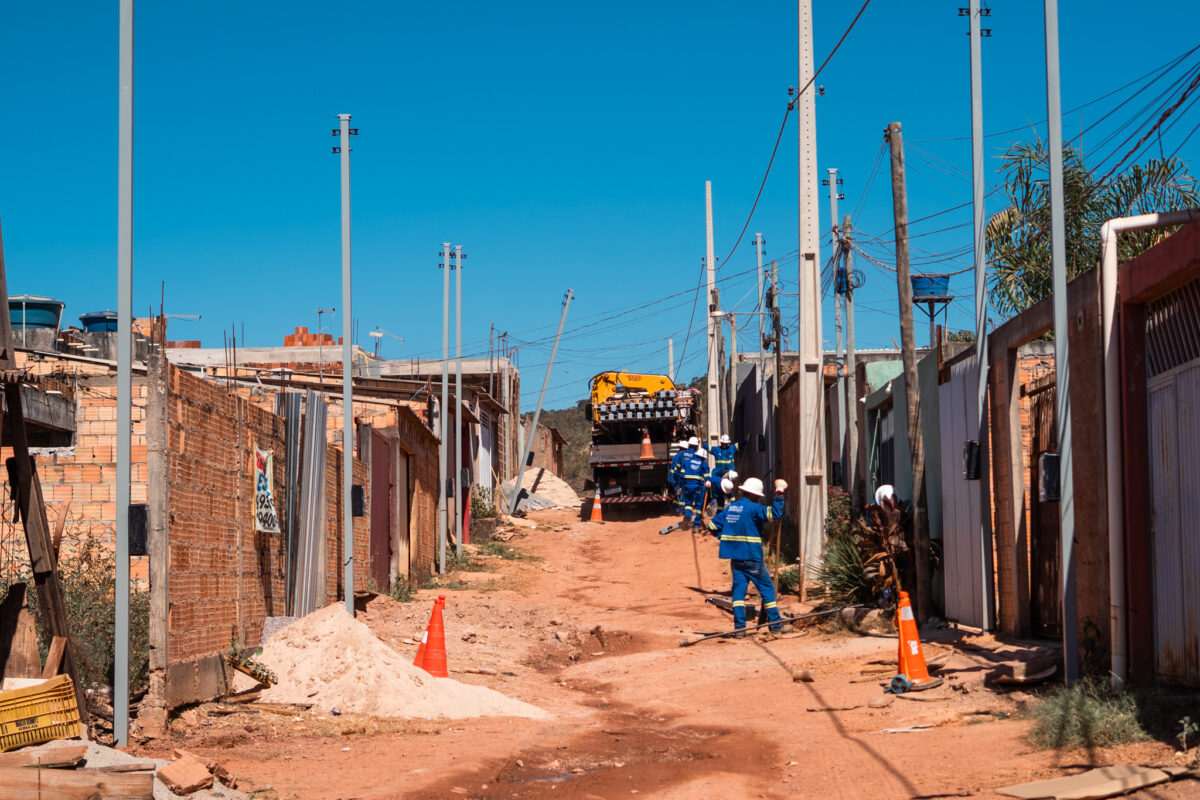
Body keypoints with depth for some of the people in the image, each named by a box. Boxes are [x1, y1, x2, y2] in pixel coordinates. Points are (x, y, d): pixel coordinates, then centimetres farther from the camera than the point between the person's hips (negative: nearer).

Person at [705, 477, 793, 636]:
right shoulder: (753, 508, -12)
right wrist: (779, 495, -18)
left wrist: (724, 537, 19)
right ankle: (776, 624, 7)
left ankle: (739, 627, 0)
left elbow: (712, 525, 12)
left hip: (735, 557, 6)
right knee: (766, 588, 5)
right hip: (752, 557, -6)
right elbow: (775, 514, -23)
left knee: (739, 588, 7)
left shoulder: (730, 508, 9)